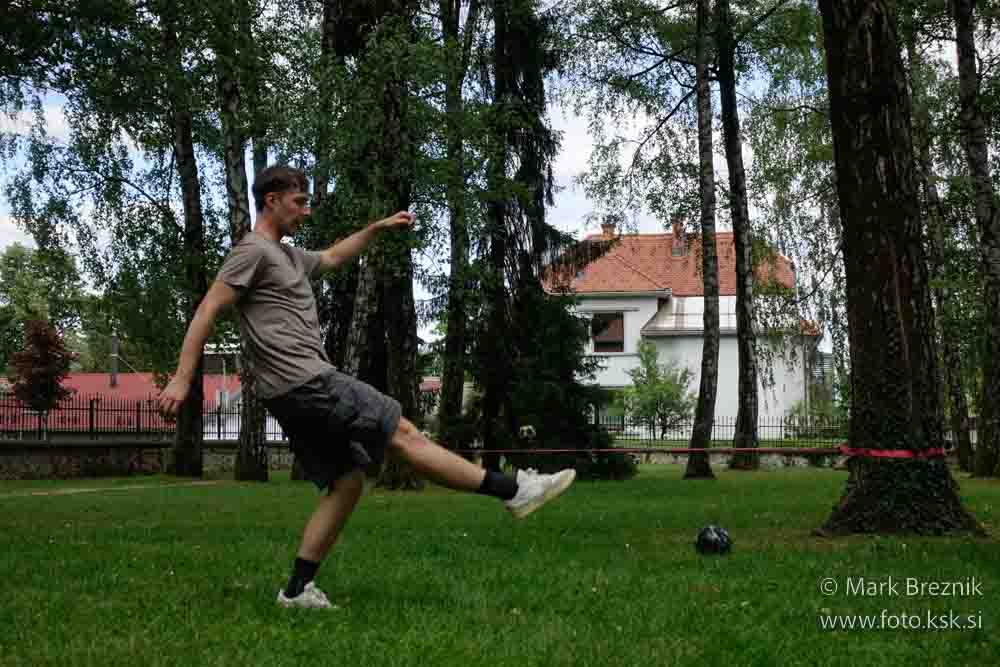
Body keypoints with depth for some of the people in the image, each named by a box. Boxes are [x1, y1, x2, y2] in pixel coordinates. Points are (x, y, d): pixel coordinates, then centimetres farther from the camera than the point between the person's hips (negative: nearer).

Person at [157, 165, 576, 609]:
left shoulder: (288, 255, 23)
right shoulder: (253, 251, -6)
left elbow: (333, 257, 42)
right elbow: (207, 311, -11)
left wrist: (378, 228, 36)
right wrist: (181, 379, -17)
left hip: (298, 392, 10)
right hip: (304, 383, -10)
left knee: (347, 481, 7)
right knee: (403, 434, -8)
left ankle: (297, 589, 4)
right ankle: (513, 490, -6)